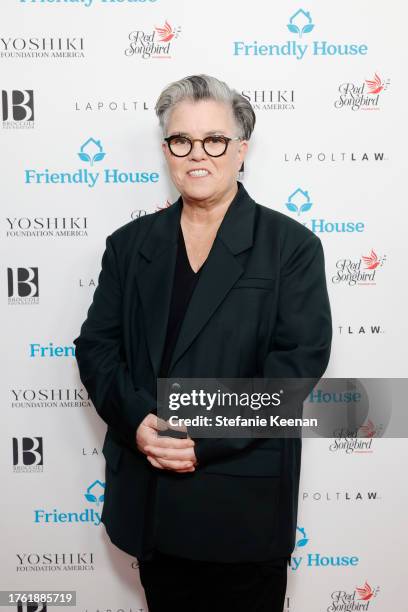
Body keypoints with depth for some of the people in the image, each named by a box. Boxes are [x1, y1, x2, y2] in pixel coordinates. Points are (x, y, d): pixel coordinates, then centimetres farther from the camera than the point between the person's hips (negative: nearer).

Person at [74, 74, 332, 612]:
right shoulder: (130, 244, 7)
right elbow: (96, 345, 4)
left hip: (244, 503, -3)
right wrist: (137, 421, -15)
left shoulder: (292, 245, -3)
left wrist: (208, 438, -18)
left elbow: (301, 357, -11)